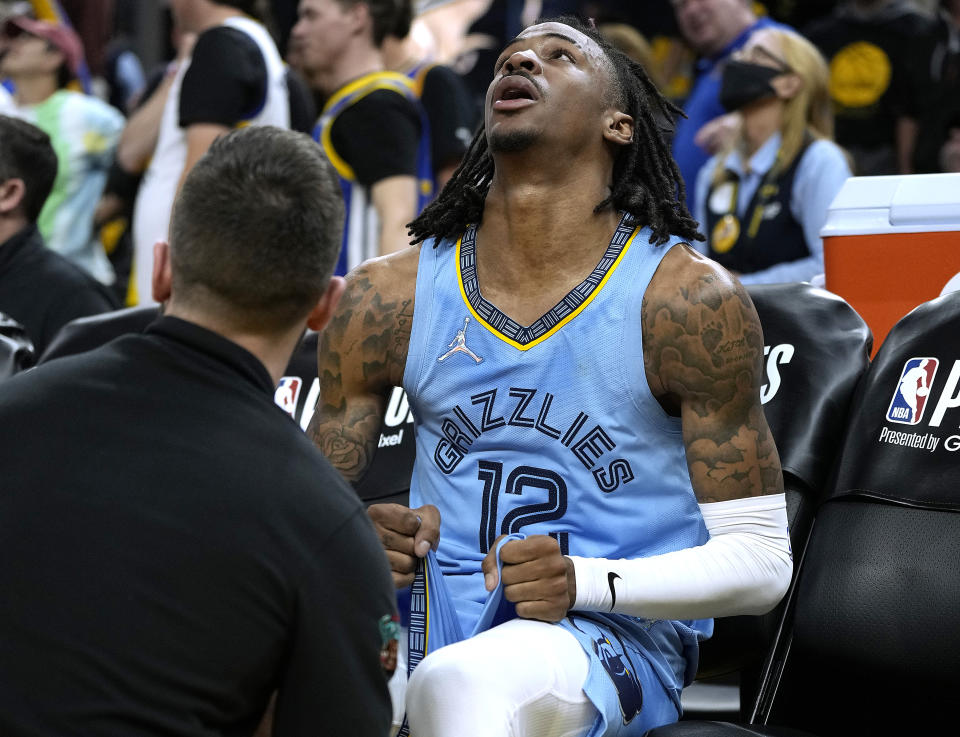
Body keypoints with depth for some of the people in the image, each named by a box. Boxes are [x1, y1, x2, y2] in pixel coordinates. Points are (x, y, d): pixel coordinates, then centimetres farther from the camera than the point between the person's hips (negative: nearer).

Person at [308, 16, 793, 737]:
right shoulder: (386, 298, 6)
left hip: (618, 636, -4)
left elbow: (759, 558, -3)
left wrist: (583, 582, -19)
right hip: (433, 624, 4)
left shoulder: (691, 299, -4)